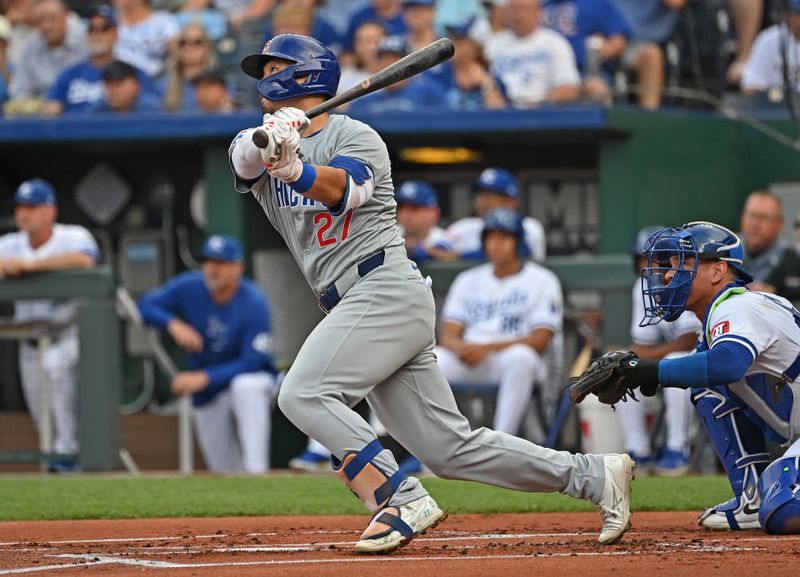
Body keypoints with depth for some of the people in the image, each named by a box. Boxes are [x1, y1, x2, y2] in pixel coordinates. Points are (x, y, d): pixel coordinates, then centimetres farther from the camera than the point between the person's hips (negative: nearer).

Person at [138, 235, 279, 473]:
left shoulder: (254, 304, -23)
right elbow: (146, 305, -8)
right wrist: (173, 324, -28)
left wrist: (205, 378, -36)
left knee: (246, 386, -42)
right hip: (208, 399, 4)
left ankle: (256, 470, -43)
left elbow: (252, 363, -27)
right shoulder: (189, 288, -11)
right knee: (226, 478, 5)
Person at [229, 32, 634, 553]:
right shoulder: (266, 147, 17)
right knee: (452, 448, 4)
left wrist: (297, 169, -45)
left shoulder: (354, 136, -2)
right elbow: (243, 156, -7)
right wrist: (268, 139, -30)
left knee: (305, 395, -22)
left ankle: (403, 501, -23)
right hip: (359, 308, 7)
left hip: (387, 290, -7)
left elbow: (343, 188, -24)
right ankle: (594, 476, 9)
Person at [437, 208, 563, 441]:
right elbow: (448, 336, 13)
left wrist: (487, 348, -17)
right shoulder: (467, 281, 21)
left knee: (520, 357, -40)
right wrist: (459, 347, -14)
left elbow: (540, 340, -5)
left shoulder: (542, 281, 7)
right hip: (466, 362, 3)